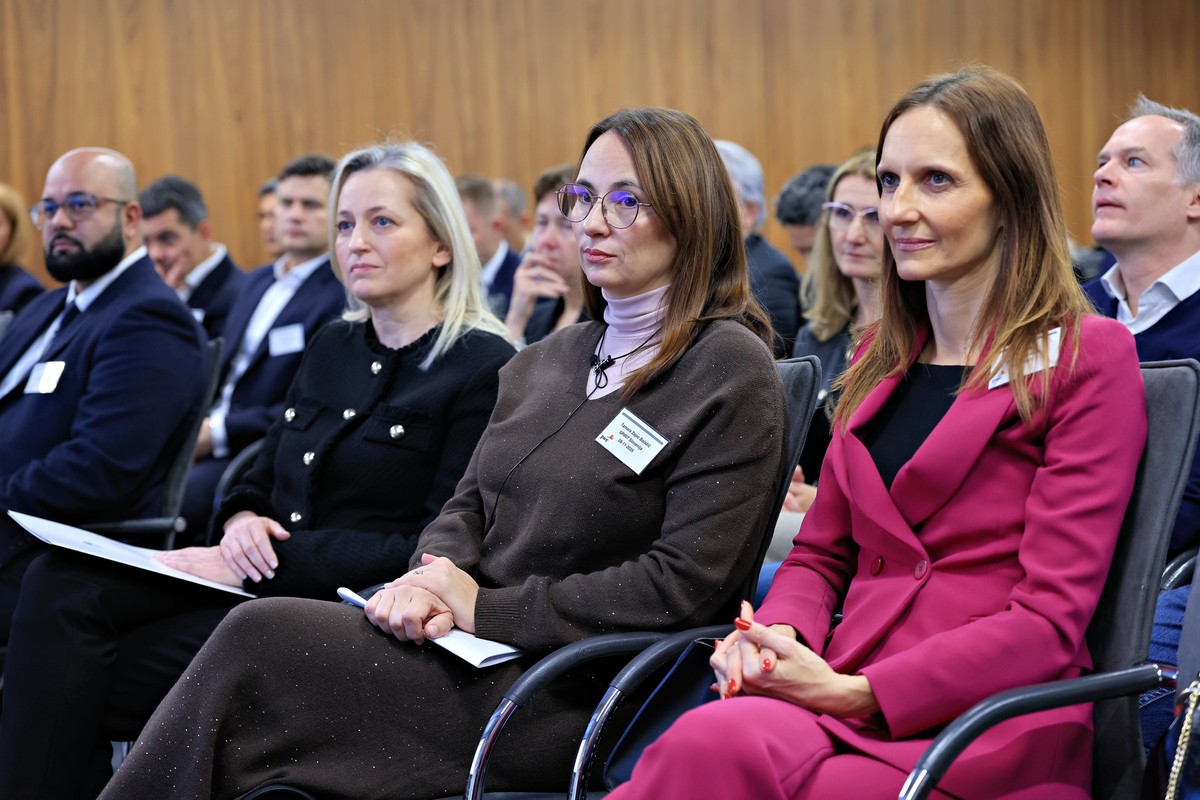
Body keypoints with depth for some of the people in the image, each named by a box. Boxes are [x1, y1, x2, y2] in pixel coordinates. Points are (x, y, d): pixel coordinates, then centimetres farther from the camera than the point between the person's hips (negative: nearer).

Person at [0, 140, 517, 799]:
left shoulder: (484, 368, -5)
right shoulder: (333, 345, 18)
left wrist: (264, 563, -17)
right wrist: (242, 522, -4)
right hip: (253, 579, 7)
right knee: (61, 586, -20)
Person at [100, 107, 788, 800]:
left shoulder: (733, 370, -7)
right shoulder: (550, 359, 17)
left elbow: (682, 585, -14)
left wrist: (486, 606, -13)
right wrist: (432, 580, -8)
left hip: (563, 695, -7)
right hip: (474, 642, 7)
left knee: (260, 637, -19)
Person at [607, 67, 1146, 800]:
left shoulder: (1087, 357, 0)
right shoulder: (882, 357, 21)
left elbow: (1050, 618, -6)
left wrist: (855, 691, -15)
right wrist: (778, 634, -1)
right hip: (845, 701, 5)